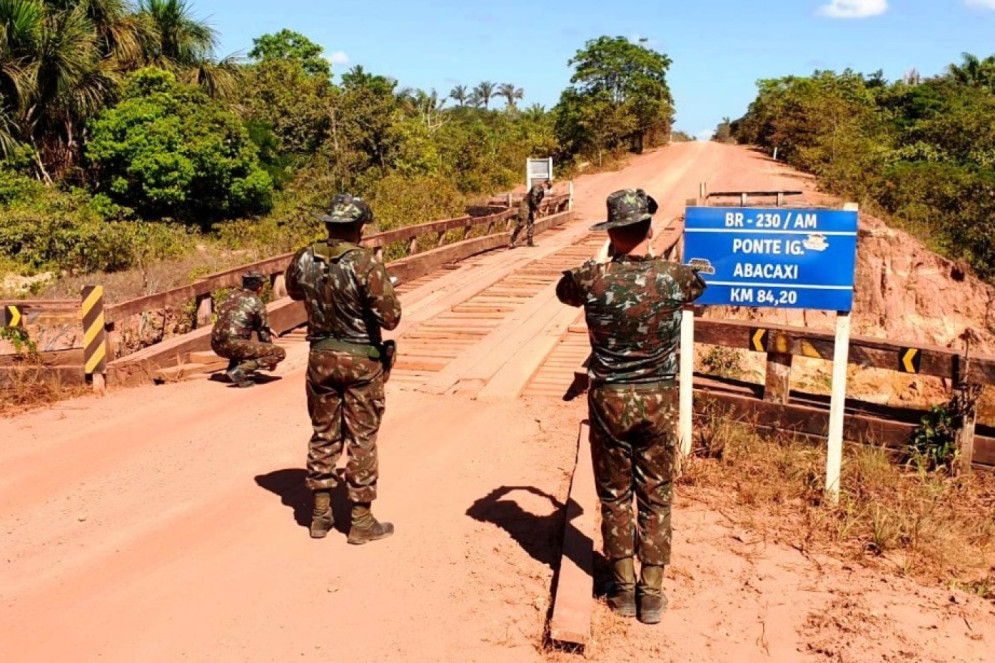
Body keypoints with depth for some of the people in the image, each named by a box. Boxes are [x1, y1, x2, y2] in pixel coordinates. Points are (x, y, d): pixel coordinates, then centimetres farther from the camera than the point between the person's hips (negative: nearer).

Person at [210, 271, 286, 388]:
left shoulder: (233, 295, 18)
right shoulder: (257, 303, 0)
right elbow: (263, 331, 8)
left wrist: (268, 329, 36)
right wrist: (271, 360, 21)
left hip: (216, 345, 8)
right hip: (232, 345, -8)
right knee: (280, 352, -5)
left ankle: (233, 366, 18)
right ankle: (239, 370, -15)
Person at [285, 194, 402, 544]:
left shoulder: (303, 260, -3)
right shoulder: (366, 263, -19)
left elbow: (294, 292, 19)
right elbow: (390, 317, -18)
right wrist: (387, 294, 1)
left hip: (320, 357, 4)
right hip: (360, 359, -4)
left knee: (323, 435, 16)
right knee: (361, 439, 6)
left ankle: (320, 514, 24)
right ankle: (361, 521, 13)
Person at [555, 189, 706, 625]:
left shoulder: (593, 280, -14)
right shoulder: (674, 278, -11)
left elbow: (563, 290, 10)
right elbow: (699, 284, 14)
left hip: (609, 400, 0)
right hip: (658, 400, 0)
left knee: (614, 496, 15)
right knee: (655, 498, 13)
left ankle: (623, 588, 24)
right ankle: (651, 593, 19)